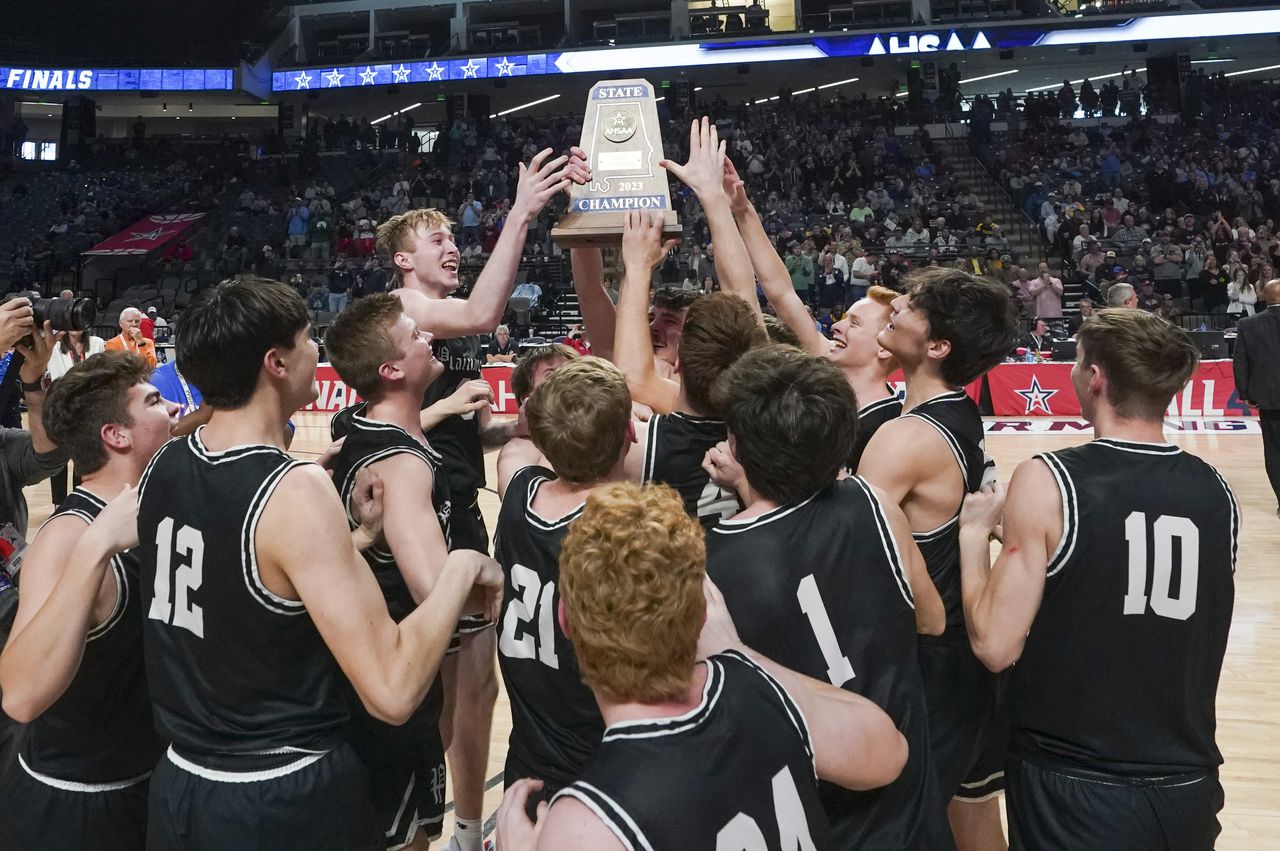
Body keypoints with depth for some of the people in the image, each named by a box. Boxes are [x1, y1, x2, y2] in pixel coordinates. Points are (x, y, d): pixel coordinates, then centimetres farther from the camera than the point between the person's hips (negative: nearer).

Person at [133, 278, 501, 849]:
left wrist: (357, 537, 7)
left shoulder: (161, 468, -1)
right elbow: (393, 691, -27)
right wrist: (463, 569, -15)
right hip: (286, 803, -6)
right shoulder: (296, 491, -24)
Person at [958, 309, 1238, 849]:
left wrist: (974, 531, -3)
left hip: (1072, 790, -5)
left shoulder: (1046, 482, -17)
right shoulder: (1218, 493, -3)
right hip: (1189, 788, 5)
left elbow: (995, 645, -17)